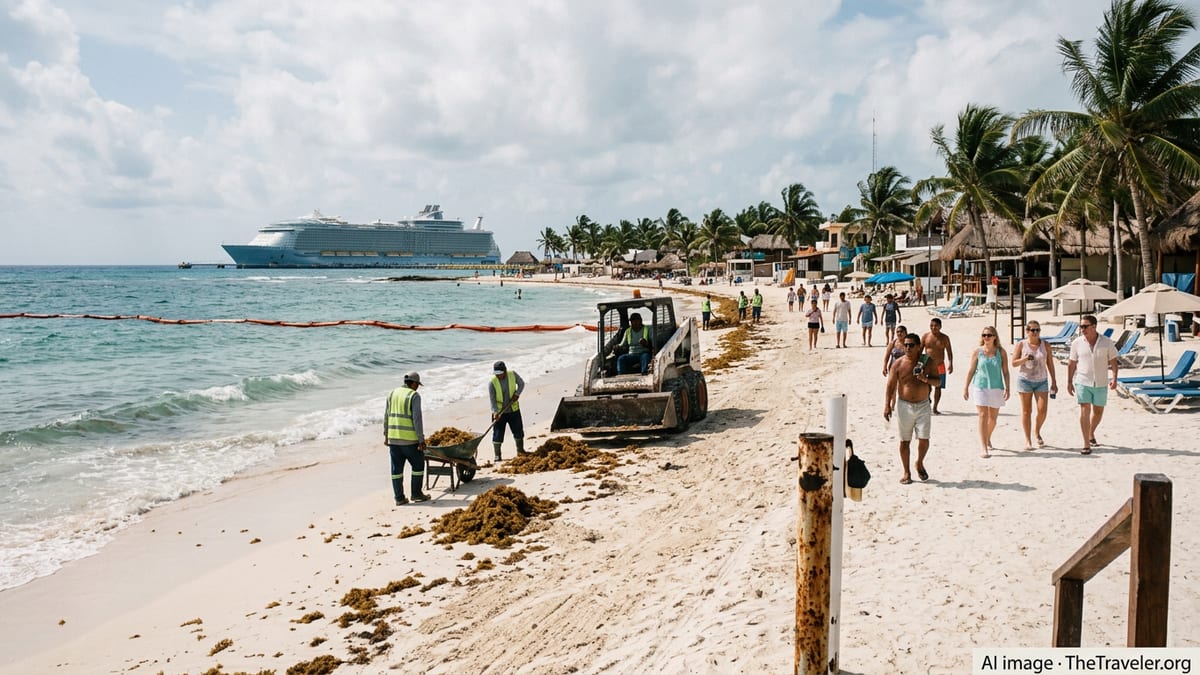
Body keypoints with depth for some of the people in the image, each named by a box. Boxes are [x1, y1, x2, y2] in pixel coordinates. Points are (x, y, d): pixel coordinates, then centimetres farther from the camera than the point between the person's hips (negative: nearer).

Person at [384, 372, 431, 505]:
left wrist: (386, 435, 18)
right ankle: (416, 494, 14)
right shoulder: (414, 396, -9)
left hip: (393, 438, 6)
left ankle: (399, 498, 11)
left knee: (397, 468, 8)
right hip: (409, 439, -6)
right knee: (418, 464, 10)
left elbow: (386, 416, 11)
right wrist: (421, 439, -11)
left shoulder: (393, 393, 10)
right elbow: (417, 419, -14)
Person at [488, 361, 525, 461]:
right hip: (499, 412, -3)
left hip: (513, 410, 3)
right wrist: (495, 412, -28)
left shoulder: (513, 375, -11)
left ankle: (520, 451, 29)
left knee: (518, 431, 12)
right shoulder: (492, 382, -18)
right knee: (498, 434, -3)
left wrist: (517, 393, -11)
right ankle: (497, 455, 6)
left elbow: (521, 383, 6)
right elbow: (492, 399, -18)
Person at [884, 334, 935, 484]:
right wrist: (887, 405, -12)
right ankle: (906, 473, 17)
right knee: (905, 441, 5)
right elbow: (890, 385, -4)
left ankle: (920, 463, 25)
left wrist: (926, 379, -17)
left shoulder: (927, 361, 0)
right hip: (904, 405, -1)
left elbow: (937, 381, 5)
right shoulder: (898, 364, -4)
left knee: (924, 439, -4)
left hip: (923, 405, 1)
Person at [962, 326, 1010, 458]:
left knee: (993, 417, 12)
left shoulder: (1001, 352, 1)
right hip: (980, 387, -2)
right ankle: (983, 448, -11)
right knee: (983, 416, -10)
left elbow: (1005, 372, 2)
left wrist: (1007, 388, -5)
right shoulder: (977, 352, 0)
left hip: (996, 388, 2)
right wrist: (966, 387, 4)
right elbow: (971, 370, 5)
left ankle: (988, 440, 38)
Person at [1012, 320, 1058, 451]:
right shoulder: (1021, 345, -2)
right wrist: (1025, 359, -21)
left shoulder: (1045, 345, 4)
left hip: (1041, 381, 2)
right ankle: (1028, 440, 9)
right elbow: (1014, 363, -2)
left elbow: (1050, 364, 8)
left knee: (1042, 410, -6)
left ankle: (1037, 432, 22)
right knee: (1026, 411, 1)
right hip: (1025, 380, -2)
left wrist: (1054, 382, 6)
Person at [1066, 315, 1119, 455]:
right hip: (1082, 382, -1)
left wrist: (1114, 378, -11)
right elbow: (1071, 363, 5)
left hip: (1100, 384, 1)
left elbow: (1113, 361, 1)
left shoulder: (1107, 343, -4)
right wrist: (1069, 382, 5)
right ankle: (1086, 445, -10)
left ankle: (1091, 434, 42)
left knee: (1098, 412, 14)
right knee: (1085, 411, -11)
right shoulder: (1077, 343, -3)